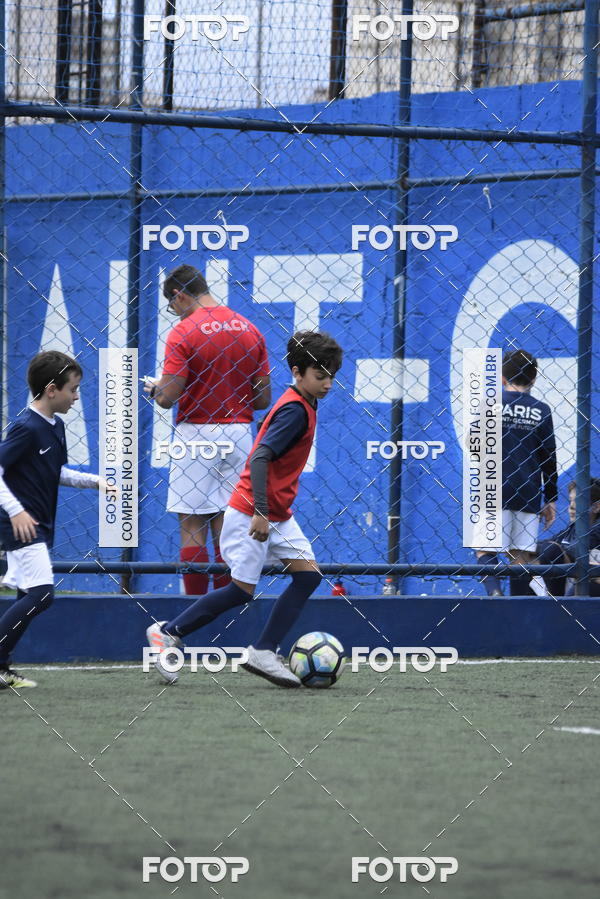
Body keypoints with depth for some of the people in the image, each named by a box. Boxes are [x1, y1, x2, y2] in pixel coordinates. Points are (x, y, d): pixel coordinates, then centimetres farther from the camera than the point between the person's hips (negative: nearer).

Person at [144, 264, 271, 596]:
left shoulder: (183, 332, -9)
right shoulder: (250, 331, 7)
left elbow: (167, 397, -14)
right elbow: (263, 397, 9)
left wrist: (154, 388, 8)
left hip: (196, 435, -5)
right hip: (238, 436, 5)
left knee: (192, 529, -1)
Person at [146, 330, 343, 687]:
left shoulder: (302, 406, 10)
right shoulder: (295, 411, -20)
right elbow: (260, 459, -28)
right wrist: (260, 513, -32)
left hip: (277, 516, 9)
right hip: (250, 515, -9)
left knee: (308, 575, -1)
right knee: (242, 590, -4)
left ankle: (264, 653, -1)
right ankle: (167, 632, 10)